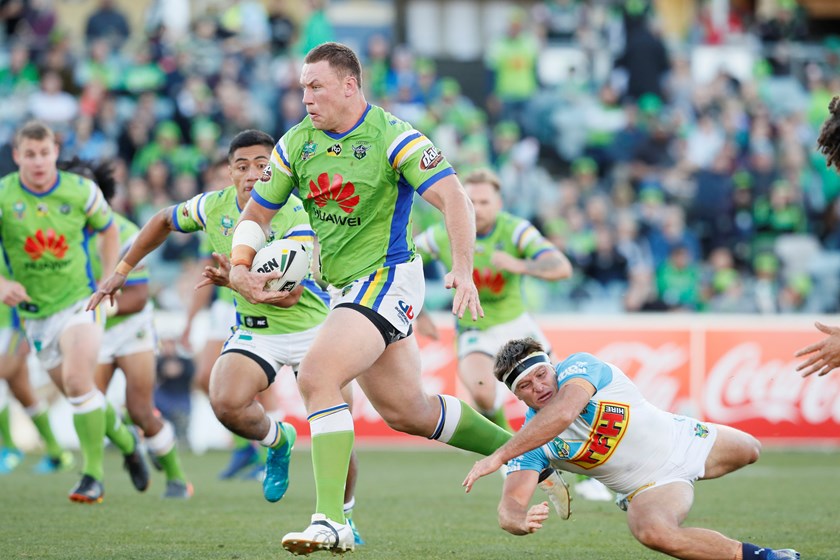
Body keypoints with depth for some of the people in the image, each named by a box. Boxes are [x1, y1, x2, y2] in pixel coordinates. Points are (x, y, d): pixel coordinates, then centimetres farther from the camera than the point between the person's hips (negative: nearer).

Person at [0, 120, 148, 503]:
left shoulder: (81, 191, -8)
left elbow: (108, 229, 12)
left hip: (80, 299, -3)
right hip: (35, 311, 3)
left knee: (76, 379, -24)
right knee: (75, 391, 12)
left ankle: (93, 474, -15)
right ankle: (126, 442, 40)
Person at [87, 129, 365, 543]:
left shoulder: (298, 216, -20)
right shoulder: (213, 207, -7)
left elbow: (289, 294, -29)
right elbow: (164, 220, 15)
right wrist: (123, 270, 16)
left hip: (312, 328, -3)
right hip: (255, 330, 3)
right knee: (225, 403, -26)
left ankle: (343, 516, 15)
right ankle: (277, 440, 9)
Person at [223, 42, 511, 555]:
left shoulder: (393, 137, -14)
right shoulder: (297, 143, 5)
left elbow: (452, 196, -21)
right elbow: (257, 213, 13)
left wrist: (464, 269, -34)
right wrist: (239, 269, -4)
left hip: (388, 278, -8)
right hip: (345, 288, 8)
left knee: (317, 376, -25)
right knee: (406, 411, 16)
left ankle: (331, 522, -25)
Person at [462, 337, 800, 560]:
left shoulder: (579, 366, -28)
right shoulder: (530, 446, -20)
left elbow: (563, 412, -49)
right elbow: (510, 505, -29)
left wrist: (499, 457, -54)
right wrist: (519, 520, -57)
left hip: (680, 439, 1)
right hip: (647, 487, -1)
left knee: (750, 451, 21)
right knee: (652, 532, -34)